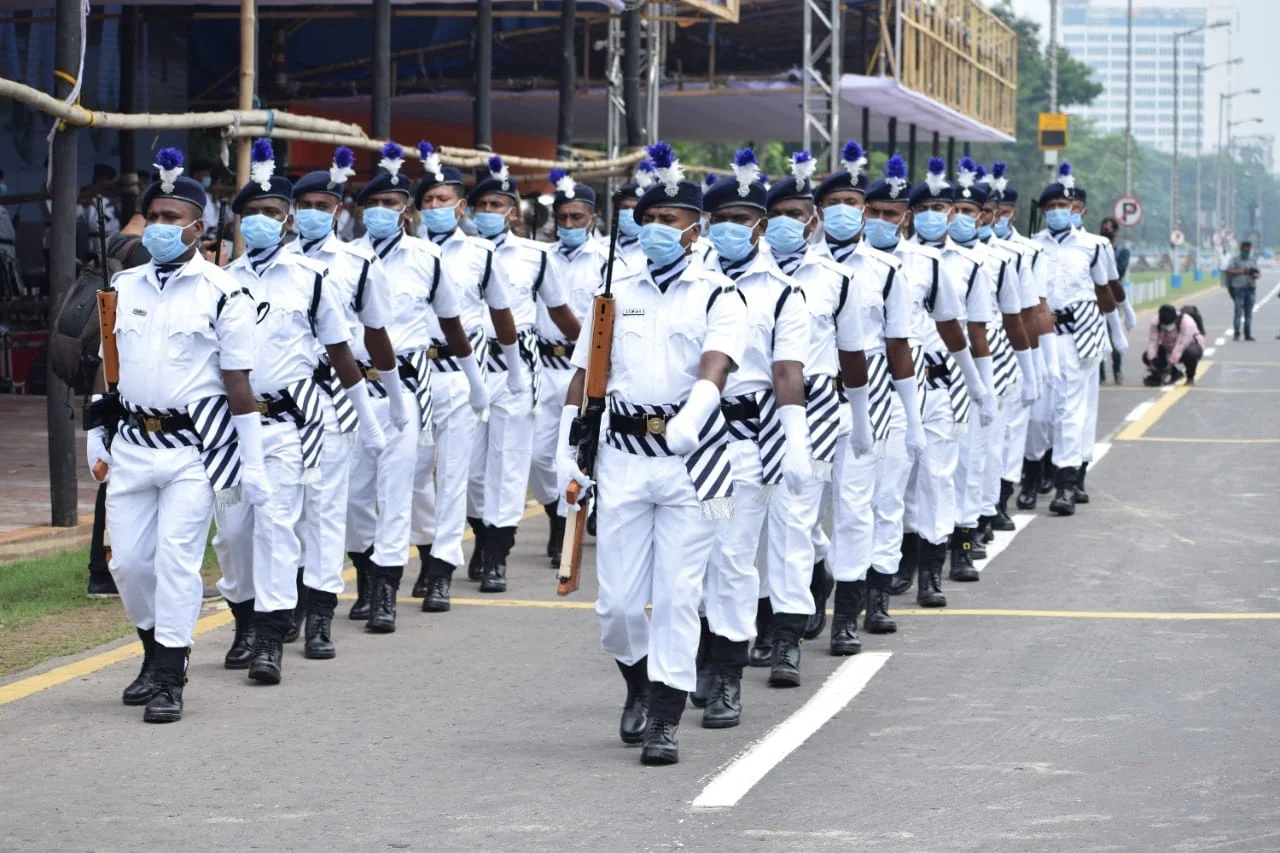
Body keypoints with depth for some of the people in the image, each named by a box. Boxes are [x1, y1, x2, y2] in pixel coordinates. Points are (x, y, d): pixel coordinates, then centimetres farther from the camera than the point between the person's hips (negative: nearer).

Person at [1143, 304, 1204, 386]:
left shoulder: (1187, 323, -35)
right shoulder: (1156, 321, -21)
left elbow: (1180, 346, -40)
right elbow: (1152, 342, -25)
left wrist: (1169, 366, -43)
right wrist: (1152, 363, -35)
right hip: (1168, 349, 5)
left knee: (1190, 353, -40)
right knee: (1146, 357, -16)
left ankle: (1190, 378, -9)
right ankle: (1175, 373, 5)